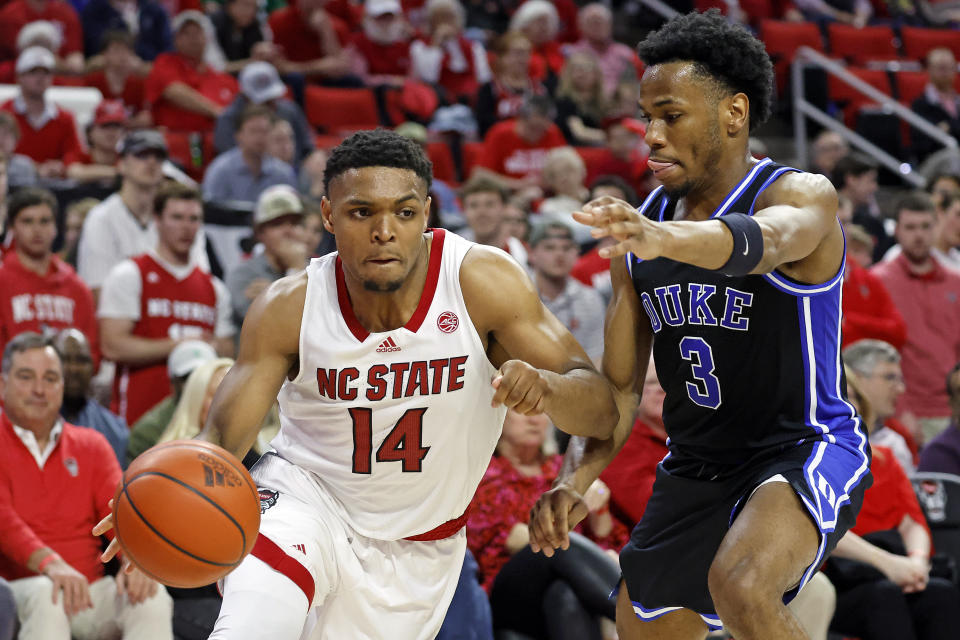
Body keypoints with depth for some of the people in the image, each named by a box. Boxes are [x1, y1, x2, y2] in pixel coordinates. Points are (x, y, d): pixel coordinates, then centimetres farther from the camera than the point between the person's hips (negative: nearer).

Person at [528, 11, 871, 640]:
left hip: (804, 448, -7)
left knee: (740, 584, -35)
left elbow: (762, 242, -42)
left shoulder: (804, 195, -16)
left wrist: (658, 238, -62)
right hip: (695, 466, 8)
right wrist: (575, 480, -13)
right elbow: (619, 384, 5)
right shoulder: (640, 227, 4)